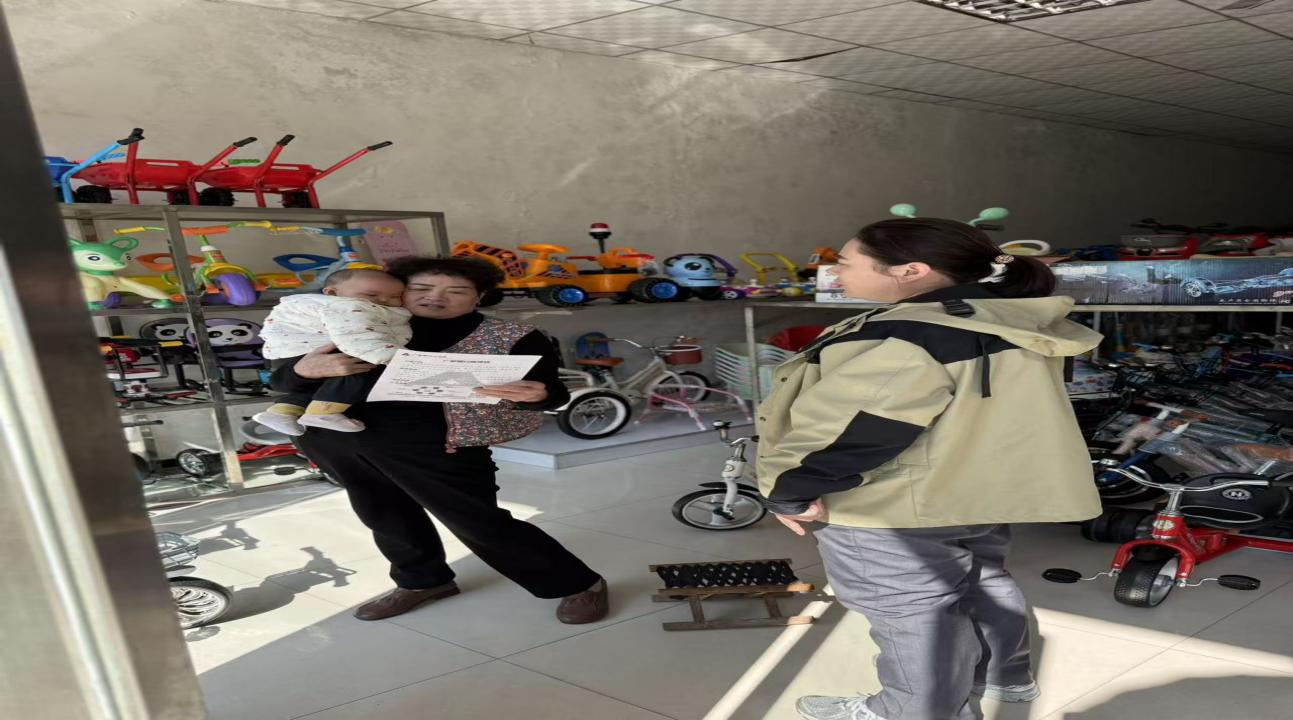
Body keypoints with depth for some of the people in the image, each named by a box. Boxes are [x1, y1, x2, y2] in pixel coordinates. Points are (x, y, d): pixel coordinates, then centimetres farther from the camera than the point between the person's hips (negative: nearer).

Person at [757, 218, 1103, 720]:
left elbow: (843, 428, -29)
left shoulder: (904, 340, -28)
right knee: (980, 583, 27)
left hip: (889, 509, -9)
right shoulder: (1008, 323, 2)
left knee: (907, 609, 9)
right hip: (983, 490, 10)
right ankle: (1006, 674, 47)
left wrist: (788, 491, -16)